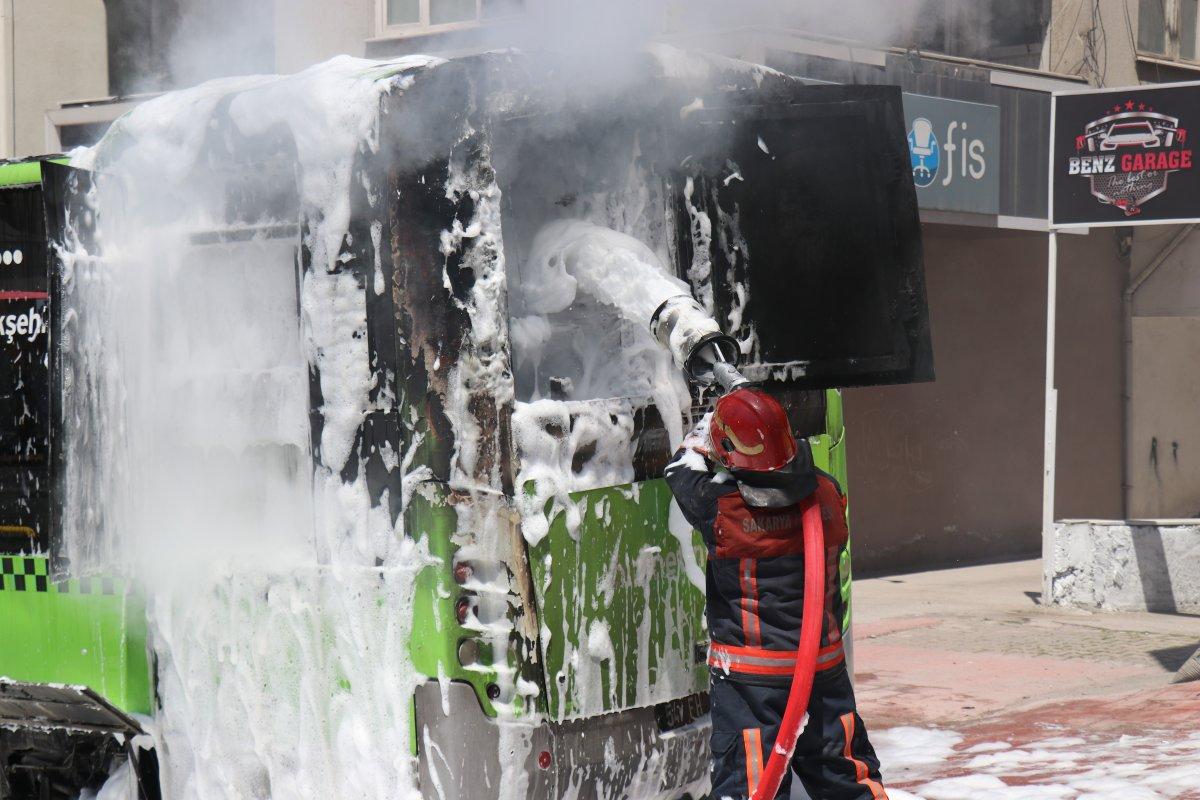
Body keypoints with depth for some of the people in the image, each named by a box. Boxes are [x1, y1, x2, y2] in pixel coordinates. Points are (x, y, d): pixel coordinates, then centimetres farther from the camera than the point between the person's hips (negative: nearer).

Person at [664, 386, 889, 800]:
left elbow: (683, 472, 3)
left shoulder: (720, 510, -18)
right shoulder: (825, 494, -8)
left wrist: (705, 431, 18)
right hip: (825, 661, 4)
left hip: (750, 672, -4)